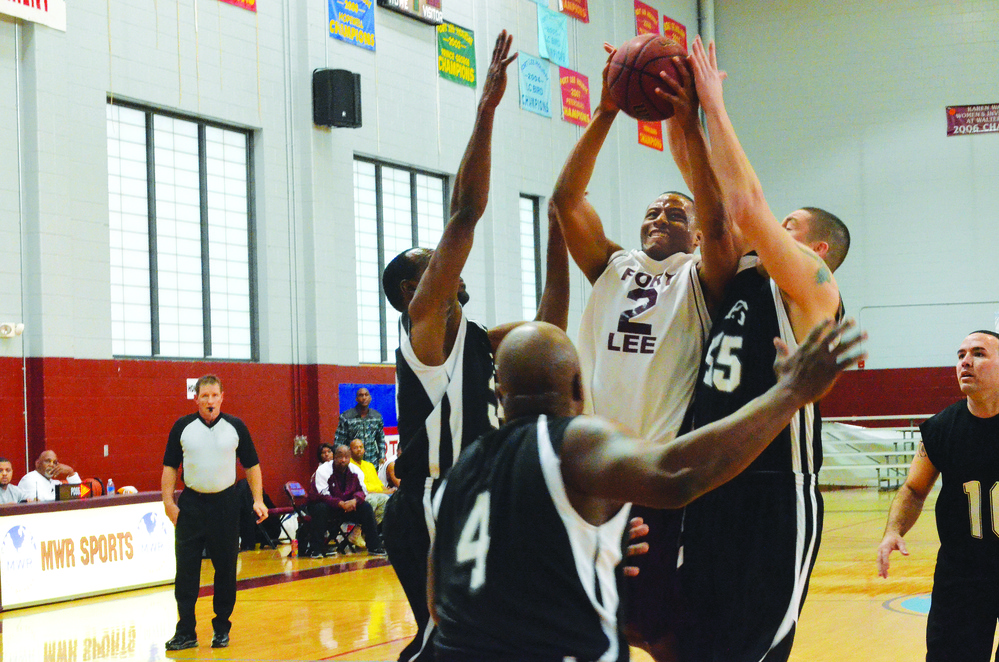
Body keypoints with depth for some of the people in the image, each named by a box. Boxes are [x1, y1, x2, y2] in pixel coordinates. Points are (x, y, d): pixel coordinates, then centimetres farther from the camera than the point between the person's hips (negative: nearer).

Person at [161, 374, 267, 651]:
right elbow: (170, 466, 6)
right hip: (191, 504, 0)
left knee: (226, 569, 4)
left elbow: (252, 465, 7)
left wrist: (258, 500, -1)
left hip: (225, 504, 0)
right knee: (186, 569, -2)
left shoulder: (236, 427, 1)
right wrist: (168, 502, -3)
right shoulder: (182, 427, 1)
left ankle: (221, 628, 16)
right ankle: (186, 631, 4)